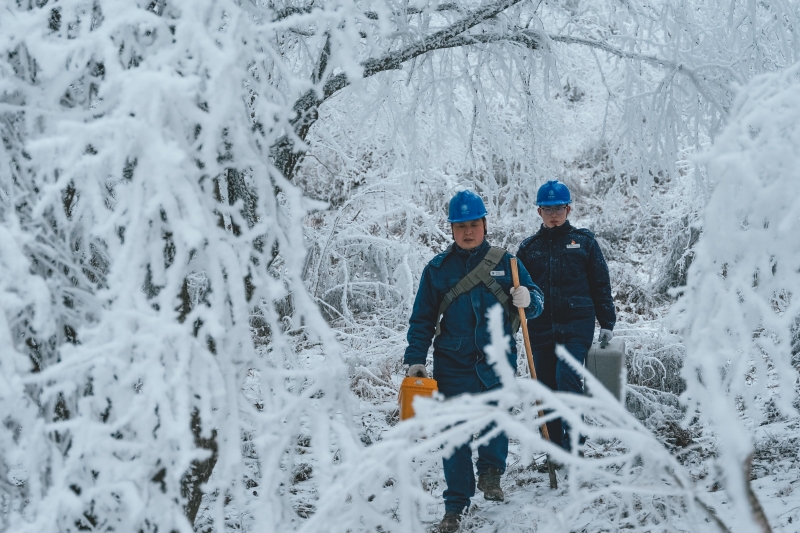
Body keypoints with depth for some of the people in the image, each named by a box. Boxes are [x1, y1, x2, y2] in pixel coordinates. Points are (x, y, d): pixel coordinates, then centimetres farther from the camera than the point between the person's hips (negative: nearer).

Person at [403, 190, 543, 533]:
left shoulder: (505, 262, 5)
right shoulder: (438, 268, 6)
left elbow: (535, 300, 9)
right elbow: (423, 319, 8)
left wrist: (527, 299, -15)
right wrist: (415, 360, 1)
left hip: (497, 361, 0)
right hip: (453, 364, 0)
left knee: (496, 419, 0)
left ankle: (491, 473, 31)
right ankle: (455, 505, 10)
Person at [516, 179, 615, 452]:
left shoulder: (584, 241, 6)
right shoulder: (529, 247, 11)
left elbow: (601, 284, 7)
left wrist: (607, 323, 3)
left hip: (577, 325, -3)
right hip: (540, 329, 3)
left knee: (567, 378, -21)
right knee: (546, 387, 5)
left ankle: (572, 445, -18)